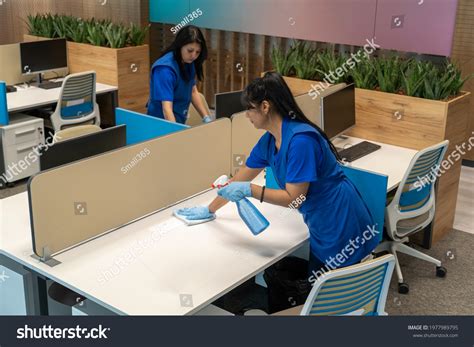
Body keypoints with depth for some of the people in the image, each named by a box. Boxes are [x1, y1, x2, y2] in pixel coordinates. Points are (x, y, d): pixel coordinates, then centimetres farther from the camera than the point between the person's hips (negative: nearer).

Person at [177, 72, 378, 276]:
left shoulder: (300, 139, -25)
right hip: (321, 229, 8)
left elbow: (294, 198, -23)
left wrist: (249, 190, -22)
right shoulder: (268, 140, 1)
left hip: (342, 229, -8)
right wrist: (209, 210, 21)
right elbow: (240, 179, 12)